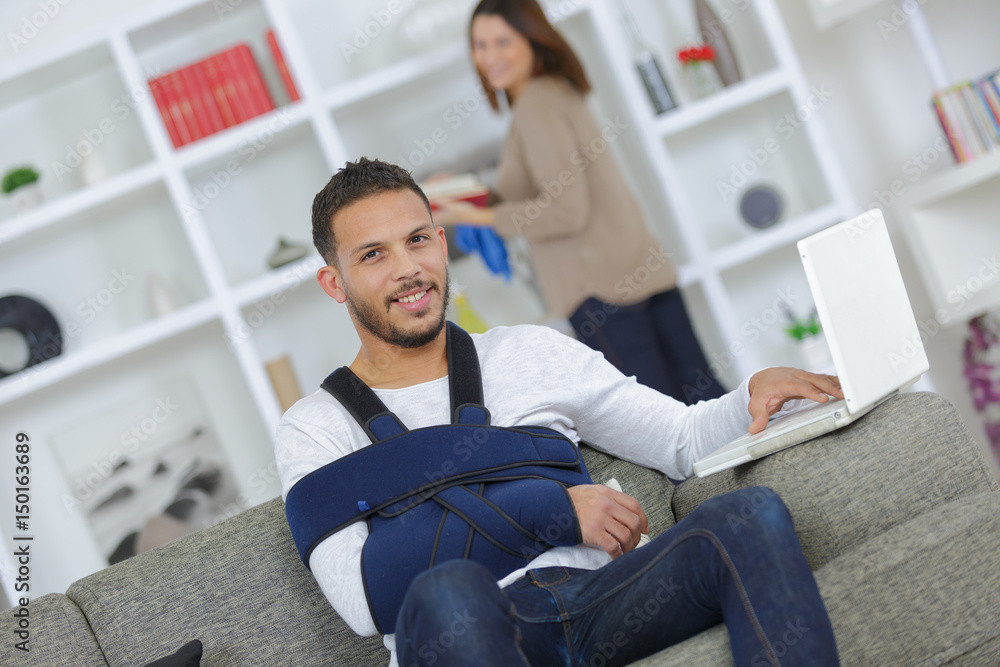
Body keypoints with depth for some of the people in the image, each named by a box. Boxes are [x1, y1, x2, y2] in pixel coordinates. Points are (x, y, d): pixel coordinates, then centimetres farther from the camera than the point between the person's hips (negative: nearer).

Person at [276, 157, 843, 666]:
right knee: (449, 588, -40)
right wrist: (553, 513, -6)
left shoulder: (530, 353, 23)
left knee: (751, 513, -25)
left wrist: (756, 393, -2)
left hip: (595, 596, 4)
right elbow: (363, 600, -4)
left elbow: (686, 440, 22)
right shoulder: (314, 431, 12)